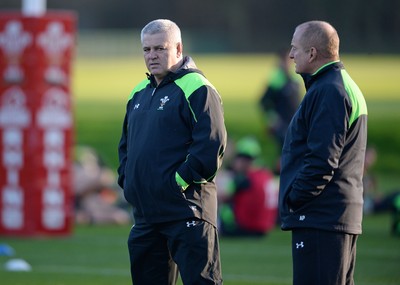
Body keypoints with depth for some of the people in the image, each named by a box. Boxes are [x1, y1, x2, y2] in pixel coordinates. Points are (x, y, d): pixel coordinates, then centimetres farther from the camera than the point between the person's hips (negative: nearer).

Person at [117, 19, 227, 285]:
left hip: (186, 210, -9)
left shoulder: (196, 88, -8)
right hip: (146, 212, 9)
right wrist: (126, 179, 13)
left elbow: (211, 143, -17)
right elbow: (126, 142, 29)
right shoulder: (139, 94, 19)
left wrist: (181, 181, -17)